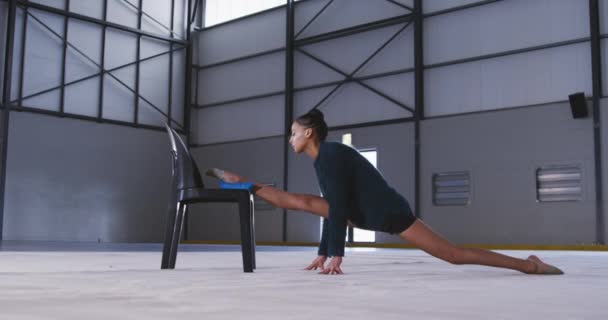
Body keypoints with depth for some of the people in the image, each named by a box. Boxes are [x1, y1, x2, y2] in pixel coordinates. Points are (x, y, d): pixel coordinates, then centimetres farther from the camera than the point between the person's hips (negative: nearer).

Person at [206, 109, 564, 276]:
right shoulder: (324, 157, 12)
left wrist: (336, 255, -25)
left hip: (389, 212, -8)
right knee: (297, 200, 11)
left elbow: (338, 207, -27)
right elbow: (333, 207, 17)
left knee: (453, 254, -8)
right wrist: (322, 253, 18)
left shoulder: (330, 154, -21)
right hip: (366, 212, 8)